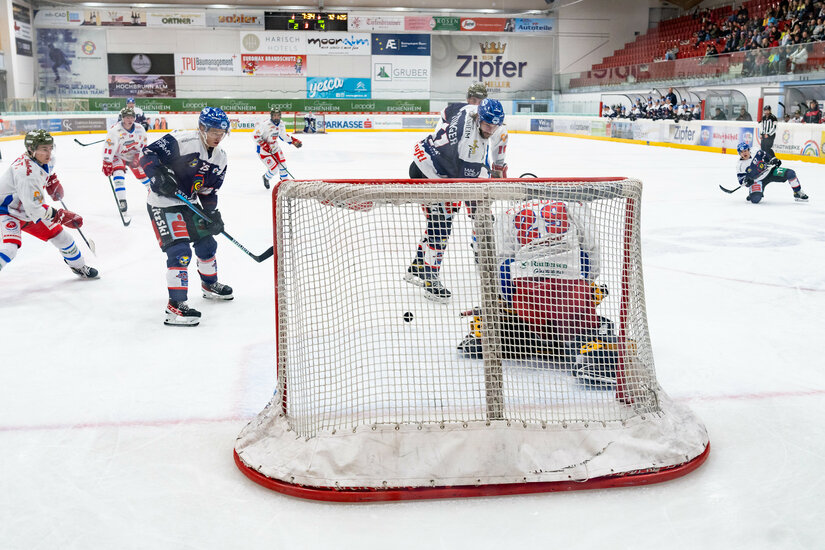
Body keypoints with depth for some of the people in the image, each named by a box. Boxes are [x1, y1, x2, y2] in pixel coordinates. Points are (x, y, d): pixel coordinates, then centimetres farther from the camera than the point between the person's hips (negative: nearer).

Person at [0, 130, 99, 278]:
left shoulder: (46, 159, -9)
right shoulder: (27, 174, -36)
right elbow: (33, 210, -35)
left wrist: (52, 179, 15)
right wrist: (58, 215, -30)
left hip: (29, 210, 9)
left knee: (59, 235, 11)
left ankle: (78, 267, 34)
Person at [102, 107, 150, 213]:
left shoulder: (140, 129, -12)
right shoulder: (115, 130, -26)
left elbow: (144, 146, 0)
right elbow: (108, 147, -25)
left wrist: (140, 158, -8)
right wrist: (107, 163, -26)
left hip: (133, 156, 4)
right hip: (118, 156, -4)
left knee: (144, 174, 7)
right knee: (118, 175, -23)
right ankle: (122, 201, -20)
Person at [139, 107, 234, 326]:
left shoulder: (220, 158, 4)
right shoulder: (182, 140, -21)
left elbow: (209, 191, 8)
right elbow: (149, 154, -19)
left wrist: (212, 213, -5)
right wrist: (159, 176, -32)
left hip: (187, 203, 8)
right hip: (162, 203, -8)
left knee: (207, 243, 17)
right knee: (179, 251, -17)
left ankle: (210, 284, 42)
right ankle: (176, 304, -13)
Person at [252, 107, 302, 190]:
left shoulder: (281, 125, -4)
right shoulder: (265, 124, -26)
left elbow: (283, 135, 13)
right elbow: (255, 135, -22)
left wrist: (294, 141, 6)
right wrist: (264, 144, -29)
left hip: (275, 147, 7)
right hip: (264, 150, -7)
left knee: (282, 165, 5)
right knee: (274, 169, -9)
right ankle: (266, 178, 24)